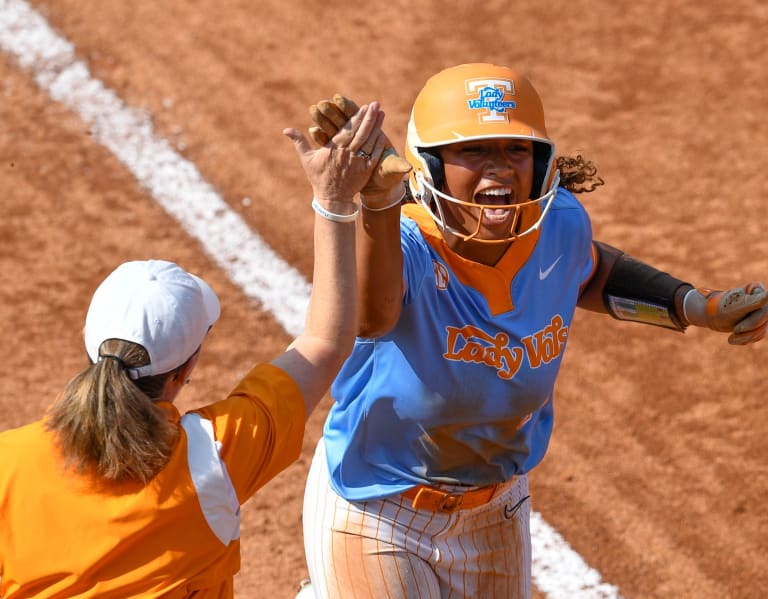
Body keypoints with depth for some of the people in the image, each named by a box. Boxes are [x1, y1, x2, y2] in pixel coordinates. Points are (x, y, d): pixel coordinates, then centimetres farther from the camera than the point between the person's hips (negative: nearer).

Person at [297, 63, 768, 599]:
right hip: (374, 516, -6)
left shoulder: (559, 224, -13)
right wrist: (377, 199, -74)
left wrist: (699, 308, 1)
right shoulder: (403, 245, -31)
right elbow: (374, 314, -55)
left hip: (496, 510, 6)